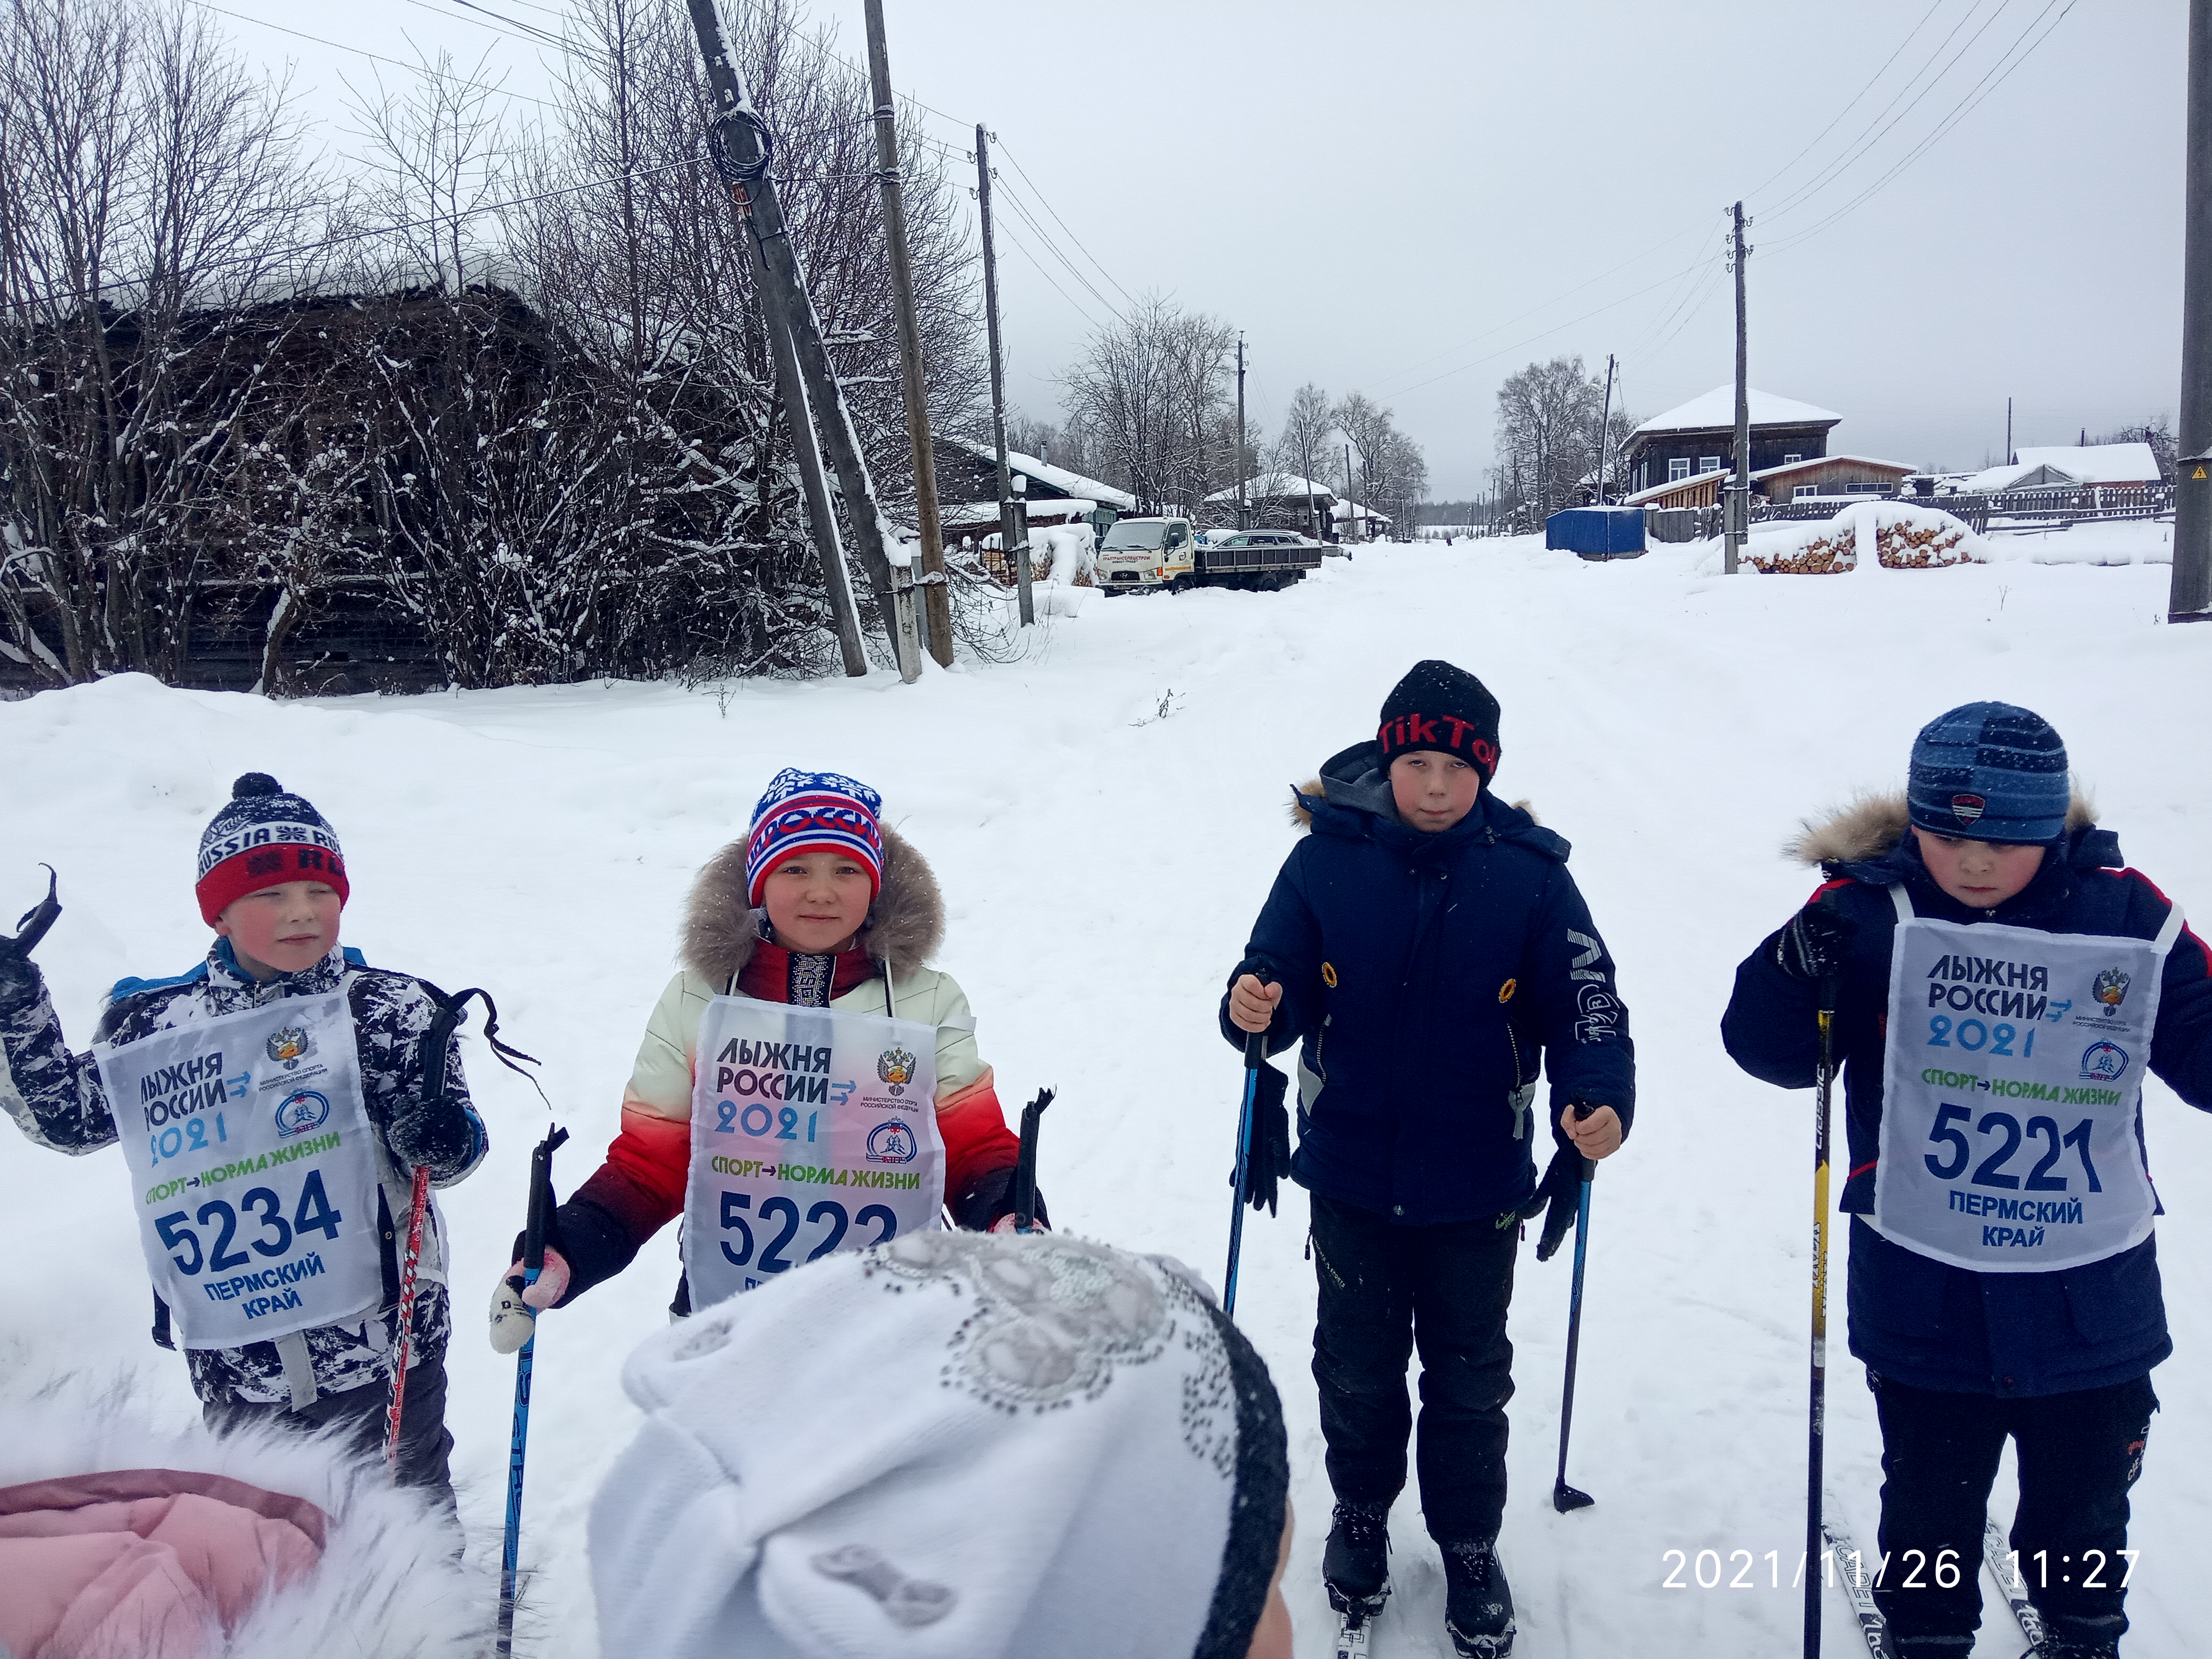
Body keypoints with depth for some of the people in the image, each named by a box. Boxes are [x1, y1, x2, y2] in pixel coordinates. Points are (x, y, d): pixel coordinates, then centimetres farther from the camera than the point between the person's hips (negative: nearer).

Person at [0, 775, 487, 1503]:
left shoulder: (394, 1011, -8)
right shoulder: (153, 1024, 1)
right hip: (234, 1359, 3)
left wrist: (441, 1141, -26)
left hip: (384, 1342, -2)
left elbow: (453, 1147, -3)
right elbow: (68, 1119, 14)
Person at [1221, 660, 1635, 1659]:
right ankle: (1361, 1511, 45)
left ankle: (1469, 1543, 39)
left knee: (1469, 1376, 17)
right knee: (1357, 1363, 19)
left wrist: (1600, 1100, -27)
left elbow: (1584, 1003, -9)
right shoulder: (1326, 862, -9)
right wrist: (1254, 1007, -28)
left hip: (1476, 1184, 0)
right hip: (1353, 1175, 1)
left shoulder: (1528, 873, -10)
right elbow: (1280, 979, -5)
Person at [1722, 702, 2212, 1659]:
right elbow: (1769, 1051, -11)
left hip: (2093, 1301, 2)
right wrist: (1794, 971, -30)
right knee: (1929, 1505, 18)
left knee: (2085, 1506, 25)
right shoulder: (1873, 910, -11)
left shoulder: (2127, 919, -7)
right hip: (1925, 1300, -2)